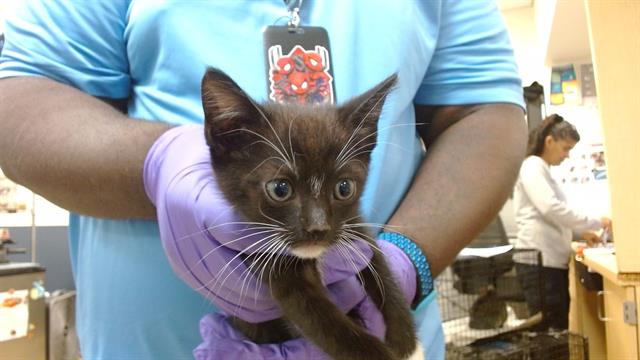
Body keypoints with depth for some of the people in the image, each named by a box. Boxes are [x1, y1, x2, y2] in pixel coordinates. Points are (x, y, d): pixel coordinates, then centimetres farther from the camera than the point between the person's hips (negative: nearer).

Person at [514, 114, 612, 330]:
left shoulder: (543, 169, 22)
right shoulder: (532, 166, -8)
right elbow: (551, 208, -21)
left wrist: (581, 232, 17)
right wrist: (596, 223, -13)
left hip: (552, 259, 10)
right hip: (538, 260, -10)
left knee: (558, 329, 8)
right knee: (549, 330, -8)